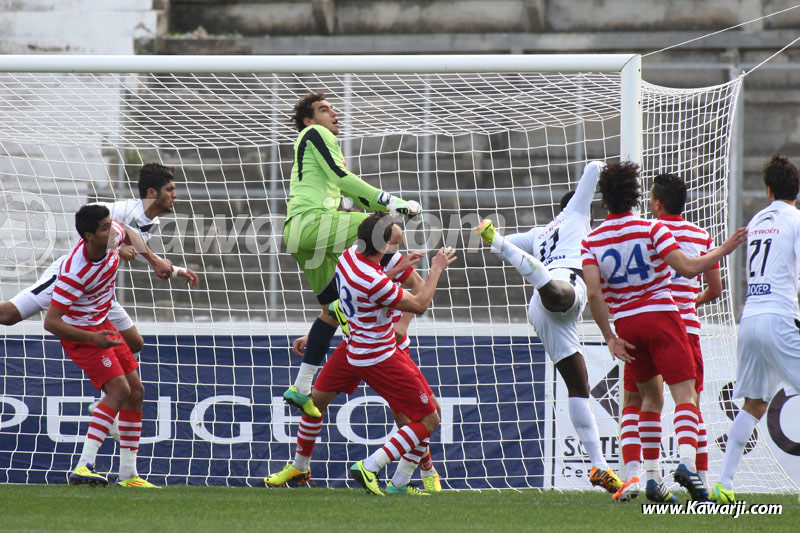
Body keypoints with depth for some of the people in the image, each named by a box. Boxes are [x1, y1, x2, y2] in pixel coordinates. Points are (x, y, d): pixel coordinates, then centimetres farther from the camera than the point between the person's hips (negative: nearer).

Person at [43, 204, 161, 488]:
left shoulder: (112, 236, -12)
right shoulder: (74, 271, -33)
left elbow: (128, 235, 18)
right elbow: (51, 322, -31)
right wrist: (92, 338, -37)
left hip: (102, 324, 9)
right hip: (80, 333, -9)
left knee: (135, 391, 7)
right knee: (119, 389, -23)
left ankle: (128, 474, 14)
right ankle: (83, 467, -29)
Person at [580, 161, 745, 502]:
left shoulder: (592, 241, 1)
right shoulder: (651, 230, -7)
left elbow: (593, 293, -9)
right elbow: (687, 268, -15)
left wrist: (610, 338, -3)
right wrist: (724, 250, -1)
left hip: (625, 322, 4)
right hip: (661, 317, -4)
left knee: (651, 397, 19)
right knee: (685, 394, -8)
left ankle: (652, 477, 12)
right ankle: (687, 461, -32)